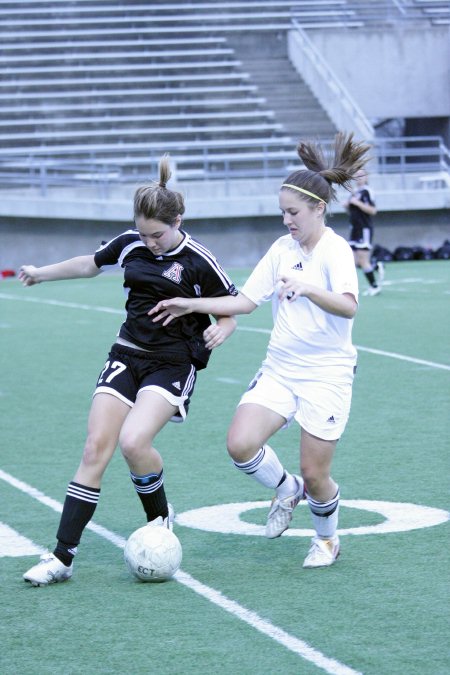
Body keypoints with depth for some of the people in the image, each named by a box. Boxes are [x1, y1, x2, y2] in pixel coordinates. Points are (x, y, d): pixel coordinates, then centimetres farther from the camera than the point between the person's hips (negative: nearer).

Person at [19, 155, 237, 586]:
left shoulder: (198, 262, -11)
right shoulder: (130, 244, 4)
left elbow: (232, 311, -1)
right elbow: (91, 264, 23)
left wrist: (221, 329, -23)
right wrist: (42, 273, 32)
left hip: (172, 365, -5)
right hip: (127, 356, 5)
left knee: (134, 441, -26)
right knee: (96, 447, -6)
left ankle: (160, 517, 5)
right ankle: (62, 557, -4)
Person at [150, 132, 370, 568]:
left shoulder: (335, 250, -12)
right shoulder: (283, 248, 7)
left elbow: (348, 306, -30)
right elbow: (245, 302, 11)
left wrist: (307, 287, -46)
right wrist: (190, 304, 4)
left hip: (326, 376, -5)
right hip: (279, 369, 5)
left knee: (315, 475, -2)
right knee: (240, 444, -16)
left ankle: (327, 538, 30)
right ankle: (286, 489, 16)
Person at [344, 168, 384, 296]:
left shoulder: (366, 191, -10)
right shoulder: (355, 192, 15)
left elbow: (373, 210, -19)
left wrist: (357, 203, -21)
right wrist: (348, 206, 4)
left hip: (365, 229, -9)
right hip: (355, 229, 9)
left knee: (363, 261, -6)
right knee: (354, 262, 5)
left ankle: (374, 286, 6)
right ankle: (377, 267, 22)